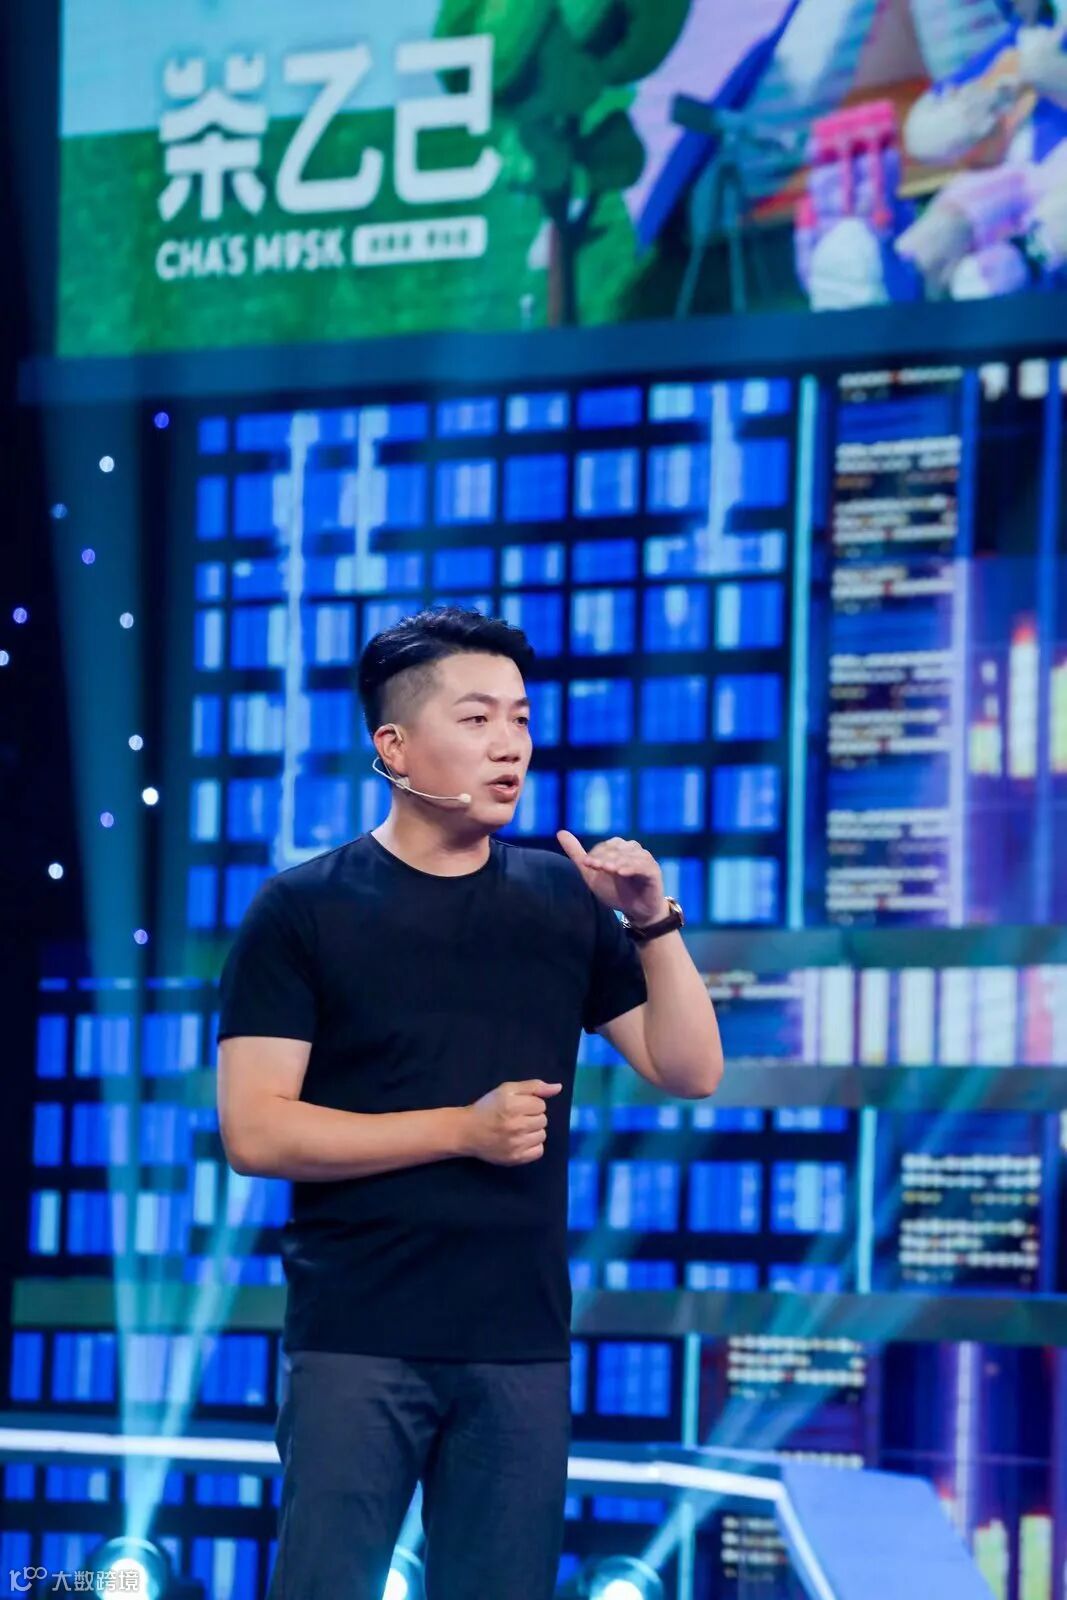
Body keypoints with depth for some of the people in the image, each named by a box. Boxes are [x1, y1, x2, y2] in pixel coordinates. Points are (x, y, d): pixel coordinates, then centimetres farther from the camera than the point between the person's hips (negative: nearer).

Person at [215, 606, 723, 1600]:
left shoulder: (564, 902, 9)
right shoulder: (303, 911, -2)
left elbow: (690, 1072, 9)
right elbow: (254, 1132, -9)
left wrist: (653, 923, -6)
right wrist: (462, 1128, -14)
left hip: (521, 1341, 4)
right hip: (356, 1340, -3)